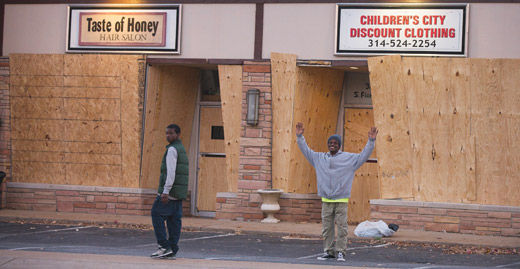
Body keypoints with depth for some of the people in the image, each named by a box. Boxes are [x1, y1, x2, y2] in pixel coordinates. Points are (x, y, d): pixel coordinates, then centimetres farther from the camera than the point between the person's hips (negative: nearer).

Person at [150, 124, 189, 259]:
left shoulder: (172, 149, -11)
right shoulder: (182, 149, 19)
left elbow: (171, 171, -20)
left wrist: (165, 191, -24)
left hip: (170, 191, -9)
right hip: (180, 192, 9)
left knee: (157, 215, -3)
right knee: (174, 219, 5)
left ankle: (164, 247, -9)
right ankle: (172, 251, 4)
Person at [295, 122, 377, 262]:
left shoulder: (349, 158, 4)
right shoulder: (320, 158, 12)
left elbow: (363, 156, 2)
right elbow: (306, 151, 17)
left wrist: (371, 141, -7)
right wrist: (300, 137, 10)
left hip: (341, 201, -3)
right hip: (326, 200, 3)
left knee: (342, 227, -3)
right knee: (327, 228, 7)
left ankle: (340, 251, 3)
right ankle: (328, 251, 15)